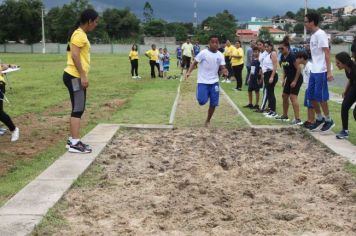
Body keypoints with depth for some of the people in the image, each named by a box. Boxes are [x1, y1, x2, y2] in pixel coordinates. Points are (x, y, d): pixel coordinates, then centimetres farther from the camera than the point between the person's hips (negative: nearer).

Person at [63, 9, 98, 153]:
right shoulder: (79, 34, -14)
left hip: (76, 76, 10)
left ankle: (73, 140, 19)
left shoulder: (80, 34, 17)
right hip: (75, 77, -10)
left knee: (77, 109, 13)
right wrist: (83, 76, -23)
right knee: (78, 110, -9)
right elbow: (75, 55, -23)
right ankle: (75, 144, -7)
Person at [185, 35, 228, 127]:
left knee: (214, 103, 2)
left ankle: (208, 121, 23)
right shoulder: (203, 53, -11)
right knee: (202, 101, -16)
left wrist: (225, 71, -25)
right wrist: (189, 72, -21)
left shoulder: (220, 55, 0)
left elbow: (222, 67, -2)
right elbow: (194, 63, -6)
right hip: (203, 82, -3)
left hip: (214, 82, 3)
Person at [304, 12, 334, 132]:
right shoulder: (313, 35, 14)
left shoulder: (320, 34, -13)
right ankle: (320, 118, 24)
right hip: (314, 71, 9)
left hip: (321, 71, -9)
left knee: (320, 97, -3)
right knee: (312, 96, 12)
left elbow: (327, 53, -18)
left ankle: (328, 120, 10)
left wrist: (329, 71, -22)